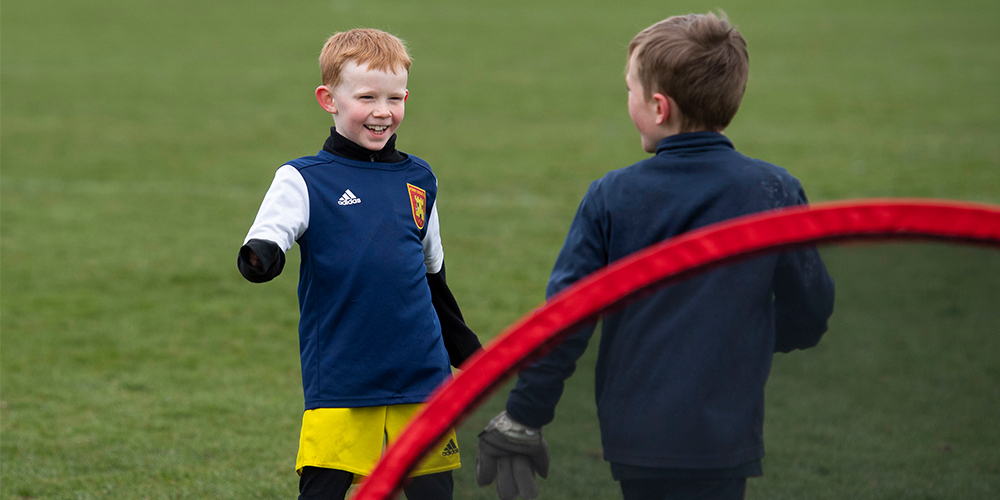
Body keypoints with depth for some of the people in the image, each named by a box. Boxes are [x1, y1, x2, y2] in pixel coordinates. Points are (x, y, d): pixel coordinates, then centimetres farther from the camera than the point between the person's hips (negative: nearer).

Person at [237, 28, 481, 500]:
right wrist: (259, 258, -41)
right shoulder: (304, 180, -1)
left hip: (422, 378, 4)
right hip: (339, 385, -4)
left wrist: (466, 351, 32)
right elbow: (268, 235, -18)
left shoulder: (418, 179, 12)